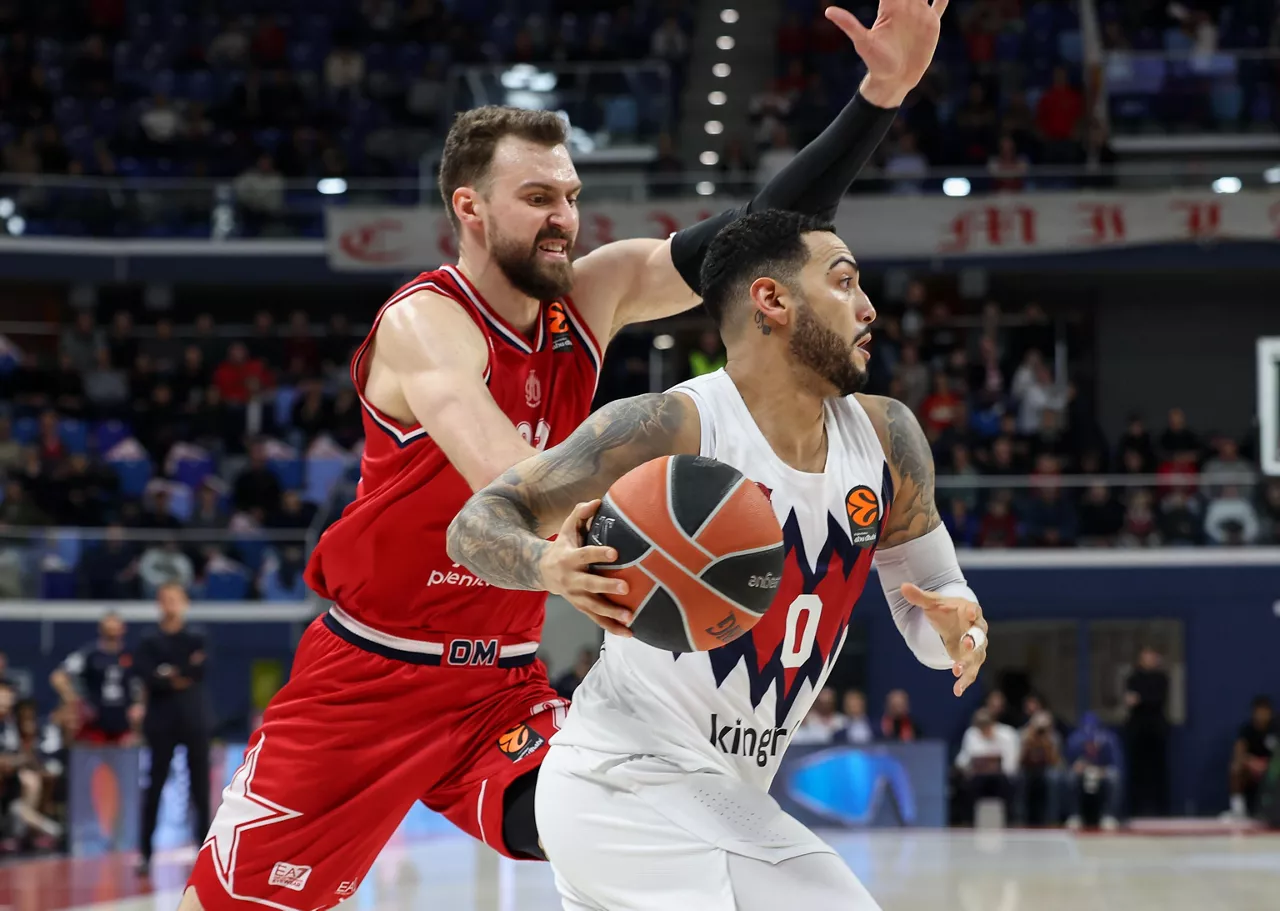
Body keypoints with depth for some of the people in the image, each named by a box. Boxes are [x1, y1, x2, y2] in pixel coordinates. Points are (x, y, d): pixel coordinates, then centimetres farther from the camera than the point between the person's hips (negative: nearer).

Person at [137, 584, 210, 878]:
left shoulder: (197, 639, 7)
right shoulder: (149, 642, 4)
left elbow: (200, 671, -10)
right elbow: (148, 677, -9)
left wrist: (170, 673, -12)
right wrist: (179, 679, -15)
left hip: (194, 720, 1)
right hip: (162, 721, -1)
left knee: (200, 788, 1)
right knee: (155, 787, -2)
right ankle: (145, 853, 1)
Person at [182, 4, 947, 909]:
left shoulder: (593, 297, -2)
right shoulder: (423, 323, -20)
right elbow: (485, 448, -40)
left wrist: (879, 96, -20)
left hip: (503, 687, 5)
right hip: (370, 678, -4)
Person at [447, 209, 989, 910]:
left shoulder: (886, 438, 2)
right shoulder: (670, 428, -17)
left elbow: (931, 595, 13)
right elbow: (477, 523, -14)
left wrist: (958, 624, -11)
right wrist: (549, 566, -37)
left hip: (726, 799, 8)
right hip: (627, 783, -8)